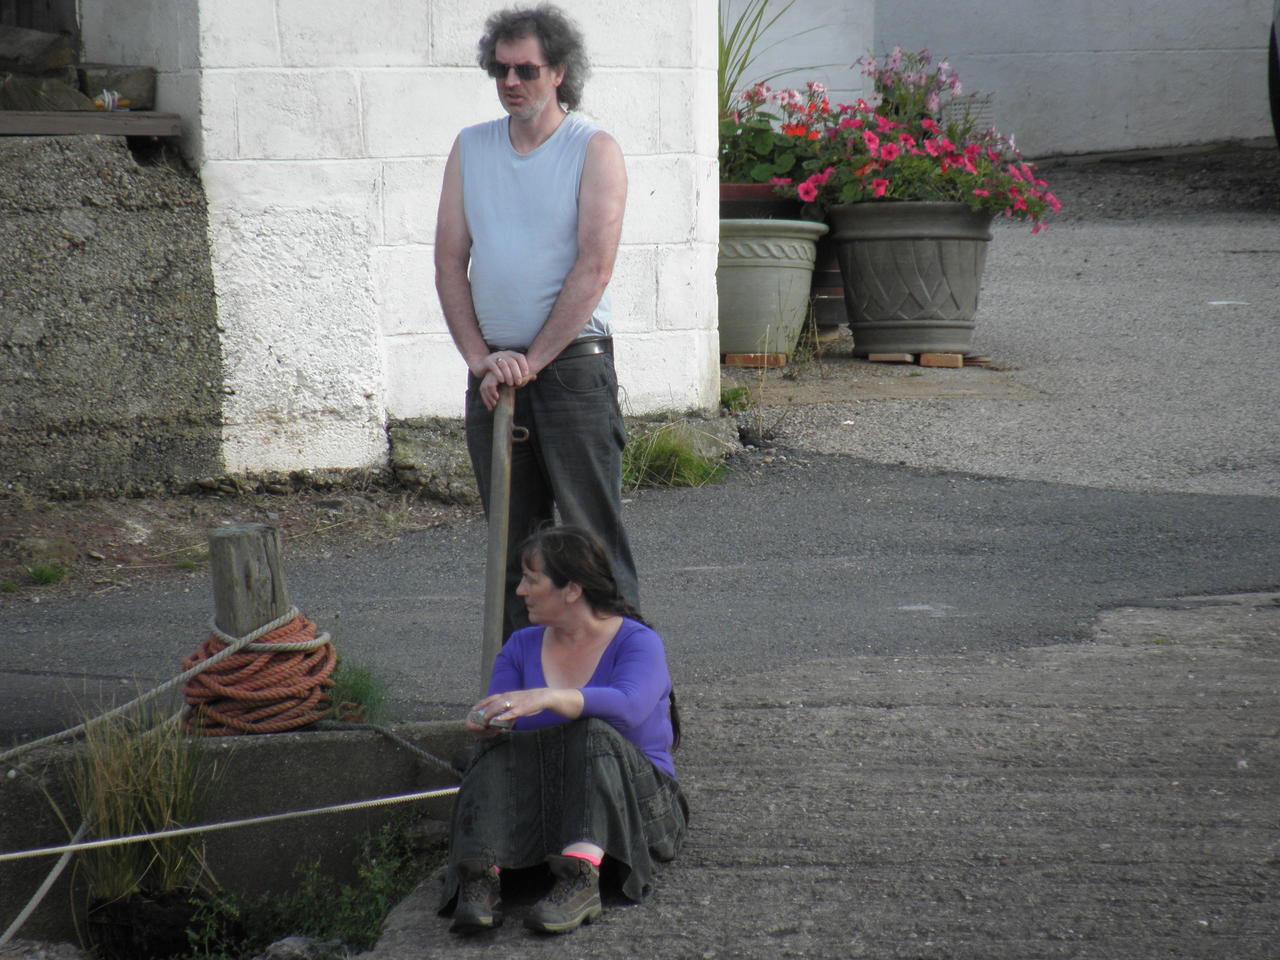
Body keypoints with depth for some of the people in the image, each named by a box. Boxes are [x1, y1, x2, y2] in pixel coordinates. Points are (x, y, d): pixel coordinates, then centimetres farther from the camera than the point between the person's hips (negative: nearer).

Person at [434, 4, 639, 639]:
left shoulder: (594, 151, -4)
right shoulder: (470, 148, 10)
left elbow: (593, 267, -12)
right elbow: (450, 261, 7)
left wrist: (532, 361, -15)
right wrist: (480, 357, -5)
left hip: (574, 363, -5)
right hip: (493, 371, 5)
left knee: (591, 533, -6)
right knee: (511, 539, 9)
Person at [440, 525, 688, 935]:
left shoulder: (637, 642, -4)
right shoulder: (522, 647, 13)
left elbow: (627, 707, -26)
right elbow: (497, 717, 0)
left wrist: (546, 698, -41)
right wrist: (485, 725, -26)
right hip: (546, 804, 4)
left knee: (594, 735, -32)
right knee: (497, 748, -24)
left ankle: (580, 879, -54)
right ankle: (479, 879, -49)